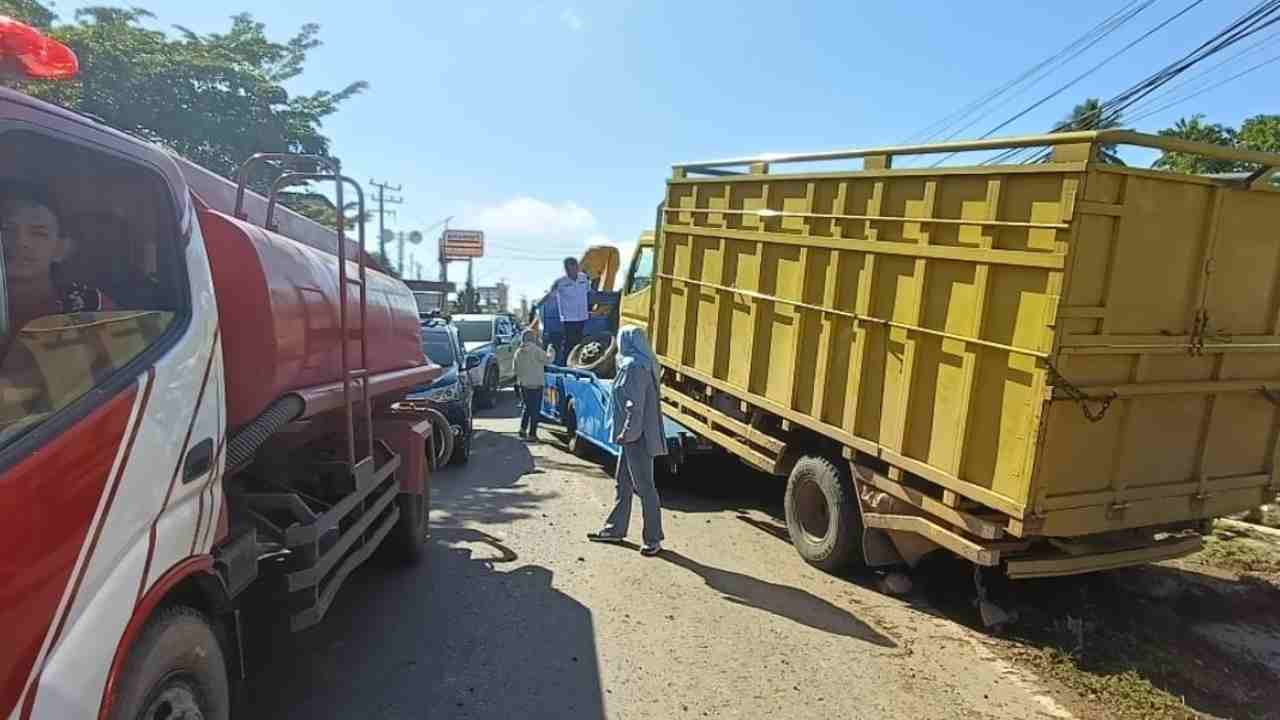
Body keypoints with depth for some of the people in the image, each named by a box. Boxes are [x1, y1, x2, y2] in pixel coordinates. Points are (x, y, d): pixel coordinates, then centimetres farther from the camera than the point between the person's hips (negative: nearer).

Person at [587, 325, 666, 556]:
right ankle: (615, 530, 29)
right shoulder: (638, 365, 11)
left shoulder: (635, 368, -19)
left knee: (643, 486, -1)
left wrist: (627, 432, -16)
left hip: (637, 437, -10)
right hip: (634, 435, 10)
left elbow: (636, 406, -22)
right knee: (623, 482, 17)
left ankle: (654, 539, 9)